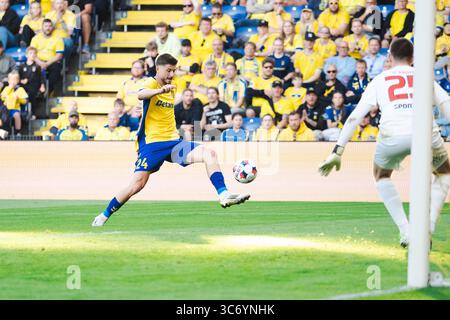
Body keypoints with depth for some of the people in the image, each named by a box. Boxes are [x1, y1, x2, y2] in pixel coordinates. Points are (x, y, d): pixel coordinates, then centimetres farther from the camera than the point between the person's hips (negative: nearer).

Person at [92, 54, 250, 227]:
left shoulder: (171, 89, 16)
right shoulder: (152, 84, -7)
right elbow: (141, 95, -33)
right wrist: (160, 90, -52)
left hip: (173, 142, 6)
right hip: (152, 143, -6)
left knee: (209, 154, -15)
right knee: (136, 185, -11)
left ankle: (223, 195, -24)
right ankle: (104, 215, 8)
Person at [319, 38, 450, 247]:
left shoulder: (380, 80, 24)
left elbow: (354, 117, 15)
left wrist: (337, 152, 12)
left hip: (392, 136, 0)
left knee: (381, 176, 31)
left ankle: (406, 232, 15)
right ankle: (427, 227, 11)